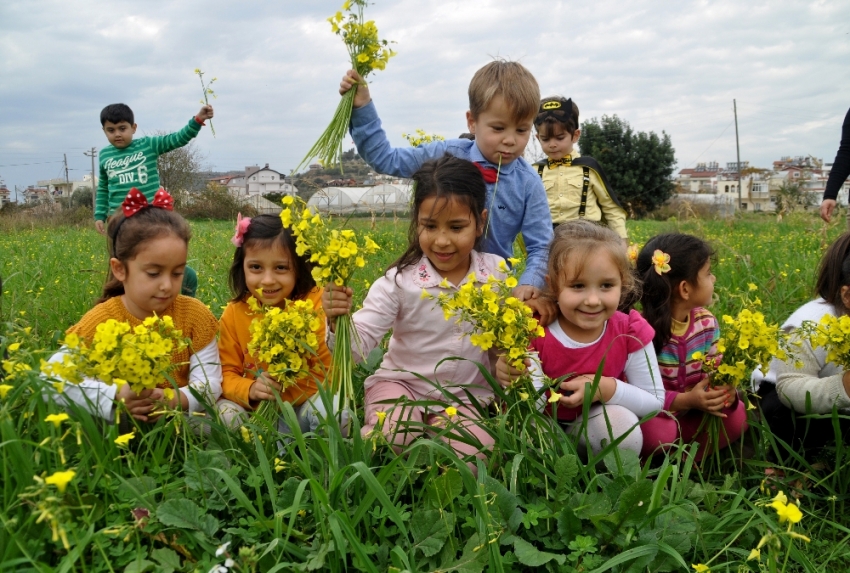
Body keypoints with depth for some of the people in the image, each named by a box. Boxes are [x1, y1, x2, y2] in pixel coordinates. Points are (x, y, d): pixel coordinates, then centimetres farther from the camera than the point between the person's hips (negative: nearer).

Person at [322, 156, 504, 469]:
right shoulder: (400, 280, -14)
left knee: (471, 458, -23)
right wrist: (340, 321, -40)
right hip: (402, 383, -2)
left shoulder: (498, 273, -7)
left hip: (466, 395, 2)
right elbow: (358, 345, -18)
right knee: (388, 438, -31)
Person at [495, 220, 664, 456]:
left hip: (598, 427, 1)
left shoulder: (630, 332, -17)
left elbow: (655, 401, -8)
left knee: (624, 423, -30)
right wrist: (516, 381, -41)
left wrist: (607, 389, -26)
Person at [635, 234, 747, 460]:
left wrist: (724, 388, -21)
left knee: (737, 414, -15)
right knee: (656, 432, -36)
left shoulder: (707, 323, -1)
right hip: (654, 417, -6)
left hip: (692, 415, 6)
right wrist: (685, 400, -30)